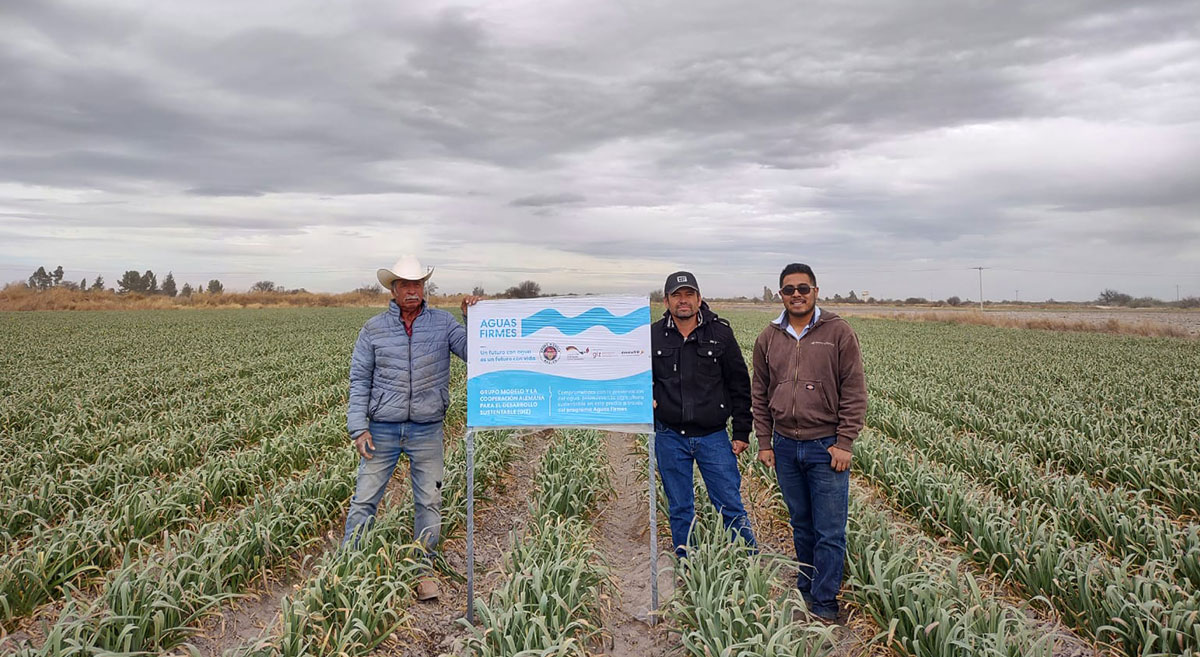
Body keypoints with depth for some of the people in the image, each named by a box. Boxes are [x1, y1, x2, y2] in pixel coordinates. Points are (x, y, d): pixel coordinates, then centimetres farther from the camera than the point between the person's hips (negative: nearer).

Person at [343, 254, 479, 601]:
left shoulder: (442, 322, 2)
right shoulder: (373, 329, 3)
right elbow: (359, 381, 3)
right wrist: (359, 428, -5)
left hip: (427, 430, 1)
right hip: (383, 429, 0)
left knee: (429, 502, 8)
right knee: (364, 499, 4)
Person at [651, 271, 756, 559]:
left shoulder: (720, 333, -1)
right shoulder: (653, 336, 2)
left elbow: (739, 384, 3)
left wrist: (742, 432, 1)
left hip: (713, 436, -1)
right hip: (669, 436, 2)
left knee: (731, 507, 2)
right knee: (680, 510, 12)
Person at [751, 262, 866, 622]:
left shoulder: (839, 333, -5)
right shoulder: (768, 338, 6)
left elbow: (854, 392, -6)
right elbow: (760, 395, 12)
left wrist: (844, 443, -10)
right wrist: (764, 442, 8)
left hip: (827, 447, -3)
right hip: (785, 446, 4)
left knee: (830, 531, 1)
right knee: (801, 524, 16)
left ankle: (824, 600, 13)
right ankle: (805, 588, 30)